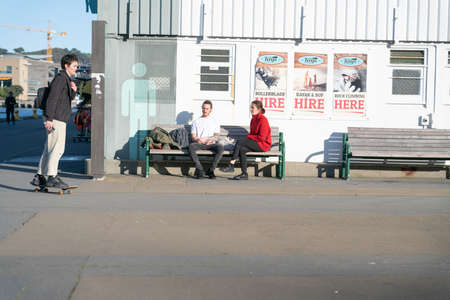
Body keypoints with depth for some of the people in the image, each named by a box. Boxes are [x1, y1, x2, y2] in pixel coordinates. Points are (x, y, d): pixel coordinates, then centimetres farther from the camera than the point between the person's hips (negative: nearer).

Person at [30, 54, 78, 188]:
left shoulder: (66, 79, 20)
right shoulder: (60, 77, -10)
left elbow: (69, 99, 25)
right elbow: (52, 98, -18)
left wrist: (73, 90, 3)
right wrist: (49, 119, -24)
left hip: (60, 119, 10)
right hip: (56, 119, -10)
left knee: (49, 149, 10)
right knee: (57, 148, -11)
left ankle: (39, 177, 12)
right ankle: (52, 177, -12)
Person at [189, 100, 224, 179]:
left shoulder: (214, 122, 20)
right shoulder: (196, 122, 19)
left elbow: (217, 136, 9)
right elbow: (193, 136, 10)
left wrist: (211, 140, -14)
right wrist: (198, 139, -14)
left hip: (211, 144, 0)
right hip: (199, 144, 0)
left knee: (220, 147, -33)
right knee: (191, 146, -36)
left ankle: (211, 170, -26)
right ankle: (200, 170, -33)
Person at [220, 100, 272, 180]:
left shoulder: (263, 120, -13)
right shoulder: (253, 119, 14)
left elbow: (262, 137, -18)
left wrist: (249, 137, -12)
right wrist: (248, 138, -3)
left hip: (263, 144, -8)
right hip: (256, 143, 8)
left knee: (239, 142, -22)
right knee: (241, 149, -21)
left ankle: (231, 166, -21)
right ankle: (244, 174, -25)